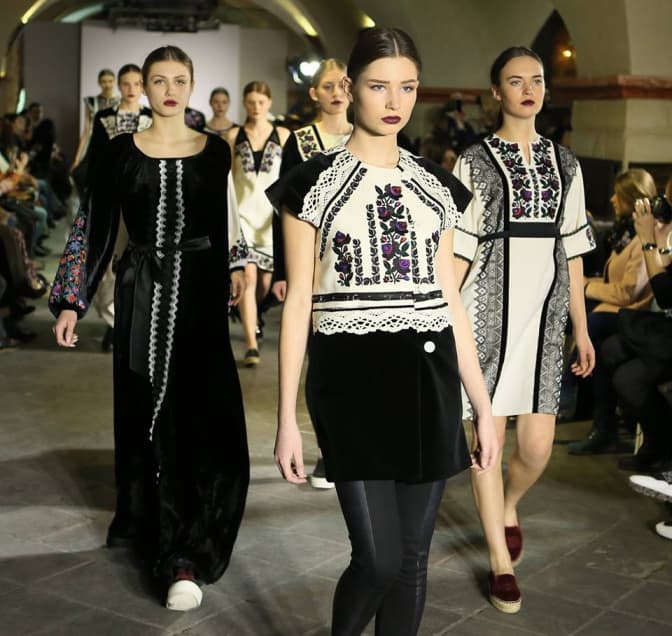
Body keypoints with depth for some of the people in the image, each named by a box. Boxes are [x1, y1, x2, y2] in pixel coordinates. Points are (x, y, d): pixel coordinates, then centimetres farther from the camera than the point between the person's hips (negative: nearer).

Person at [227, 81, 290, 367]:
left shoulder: (282, 135, 3)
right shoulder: (234, 135, 5)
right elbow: (227, 178, 8)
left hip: (272, 214, 1)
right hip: (244, 212, -1)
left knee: (265, 279, 9)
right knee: (248, 276, -14)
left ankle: (251, 315, 43)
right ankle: (252, 345, -15)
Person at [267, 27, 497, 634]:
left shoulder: (436, 185, 10)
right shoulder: (313, 183, -1)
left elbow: (450, 297, 12)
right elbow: (298, 300, -3)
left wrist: (484, 405, 9)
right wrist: (287, 418, -7)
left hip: (427, 379, 4)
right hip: (352, 381, -4)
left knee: (413, 555, 8)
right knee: (380, 561, -7)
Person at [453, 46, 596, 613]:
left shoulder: (564, 163, 13)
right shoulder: (476, 161, 2)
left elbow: (572, 250, 14)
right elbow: (457, 248, -1)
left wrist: (582, 327, 11)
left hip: (544, 310, 3)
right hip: (490, 307, -3)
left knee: (537, 448, 1)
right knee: (488, 438, -2)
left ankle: (509, 505, 36)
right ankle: (501, 561, 14)